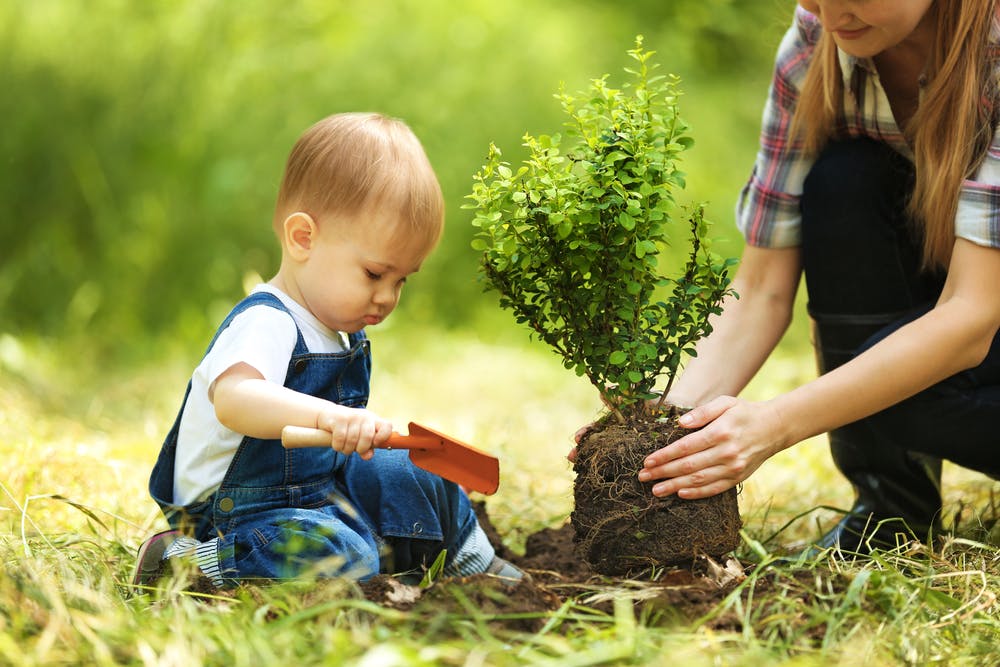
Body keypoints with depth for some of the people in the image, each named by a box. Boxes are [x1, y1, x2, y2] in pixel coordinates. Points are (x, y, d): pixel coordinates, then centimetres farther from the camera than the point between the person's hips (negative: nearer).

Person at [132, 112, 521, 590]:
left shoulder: (340, 331, 9)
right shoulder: (266, 324, -23)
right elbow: (233, 398, -45)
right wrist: (327, 415, -58)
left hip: (320, 489, 10)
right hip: (235, 513, -10)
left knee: (420, 479, 16)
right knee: (344, 563, -33)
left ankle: (474, 568, 41)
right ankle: (183, 562, -19)